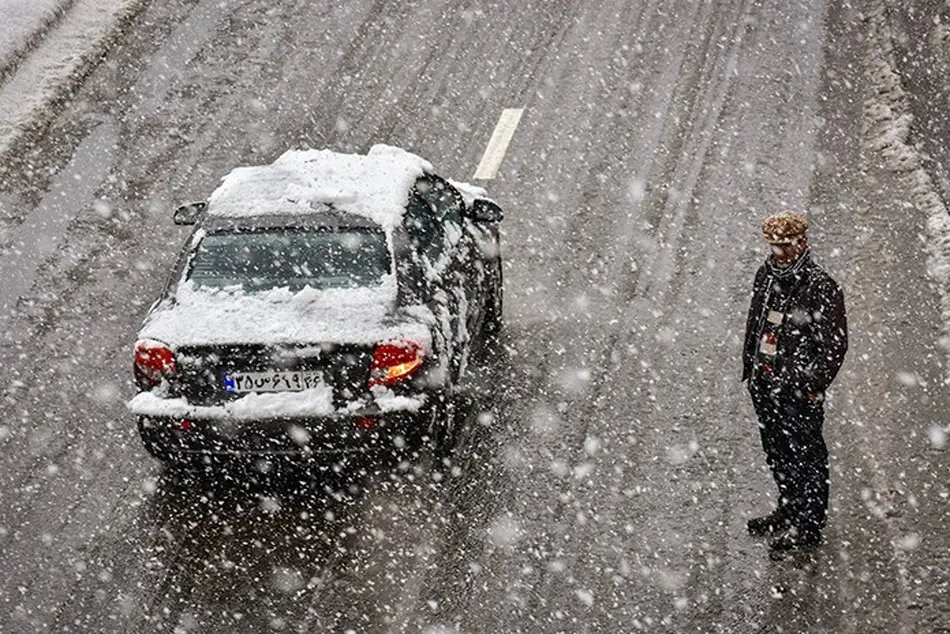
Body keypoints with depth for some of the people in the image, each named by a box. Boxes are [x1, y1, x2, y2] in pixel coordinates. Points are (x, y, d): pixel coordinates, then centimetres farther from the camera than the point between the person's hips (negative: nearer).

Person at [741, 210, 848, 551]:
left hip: (799, 387, -7)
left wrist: (812, 385, -18)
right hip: (765, 382, 7)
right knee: (776, 451, 20)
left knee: (804, 455, 4)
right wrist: (749, 366, 17)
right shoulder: (767, 274, 4)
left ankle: (809, 526, 17)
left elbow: (835, 345, -16)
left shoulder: (822, 288, -18)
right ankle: (788, 512, 38)